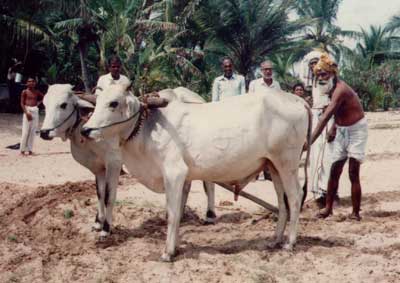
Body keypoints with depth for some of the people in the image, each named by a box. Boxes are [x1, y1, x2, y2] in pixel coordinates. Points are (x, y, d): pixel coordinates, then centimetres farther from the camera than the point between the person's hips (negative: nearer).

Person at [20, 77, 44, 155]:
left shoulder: (37, 92, 11)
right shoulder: (24, 92, 1)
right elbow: (22, 103, -4)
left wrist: (39, 102, 8)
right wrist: (26, 113, -14)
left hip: (35, 111, 4)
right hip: (27, 110, -4)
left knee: (33, 131, 3)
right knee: (25, 131, -7)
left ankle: (29, 149, 8)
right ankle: (22, 149, -2)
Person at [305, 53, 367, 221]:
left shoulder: (340, 89, -28)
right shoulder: (332, 89, -1)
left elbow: (325, 117, -38)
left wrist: (310, 141, -44)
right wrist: (335, 129, 1)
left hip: (357, 130, -8)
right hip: (342, 131, 8)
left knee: (353, 173, -8)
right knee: (334, 171, 8)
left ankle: (356, 213, -1)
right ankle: (328, 208, 16)